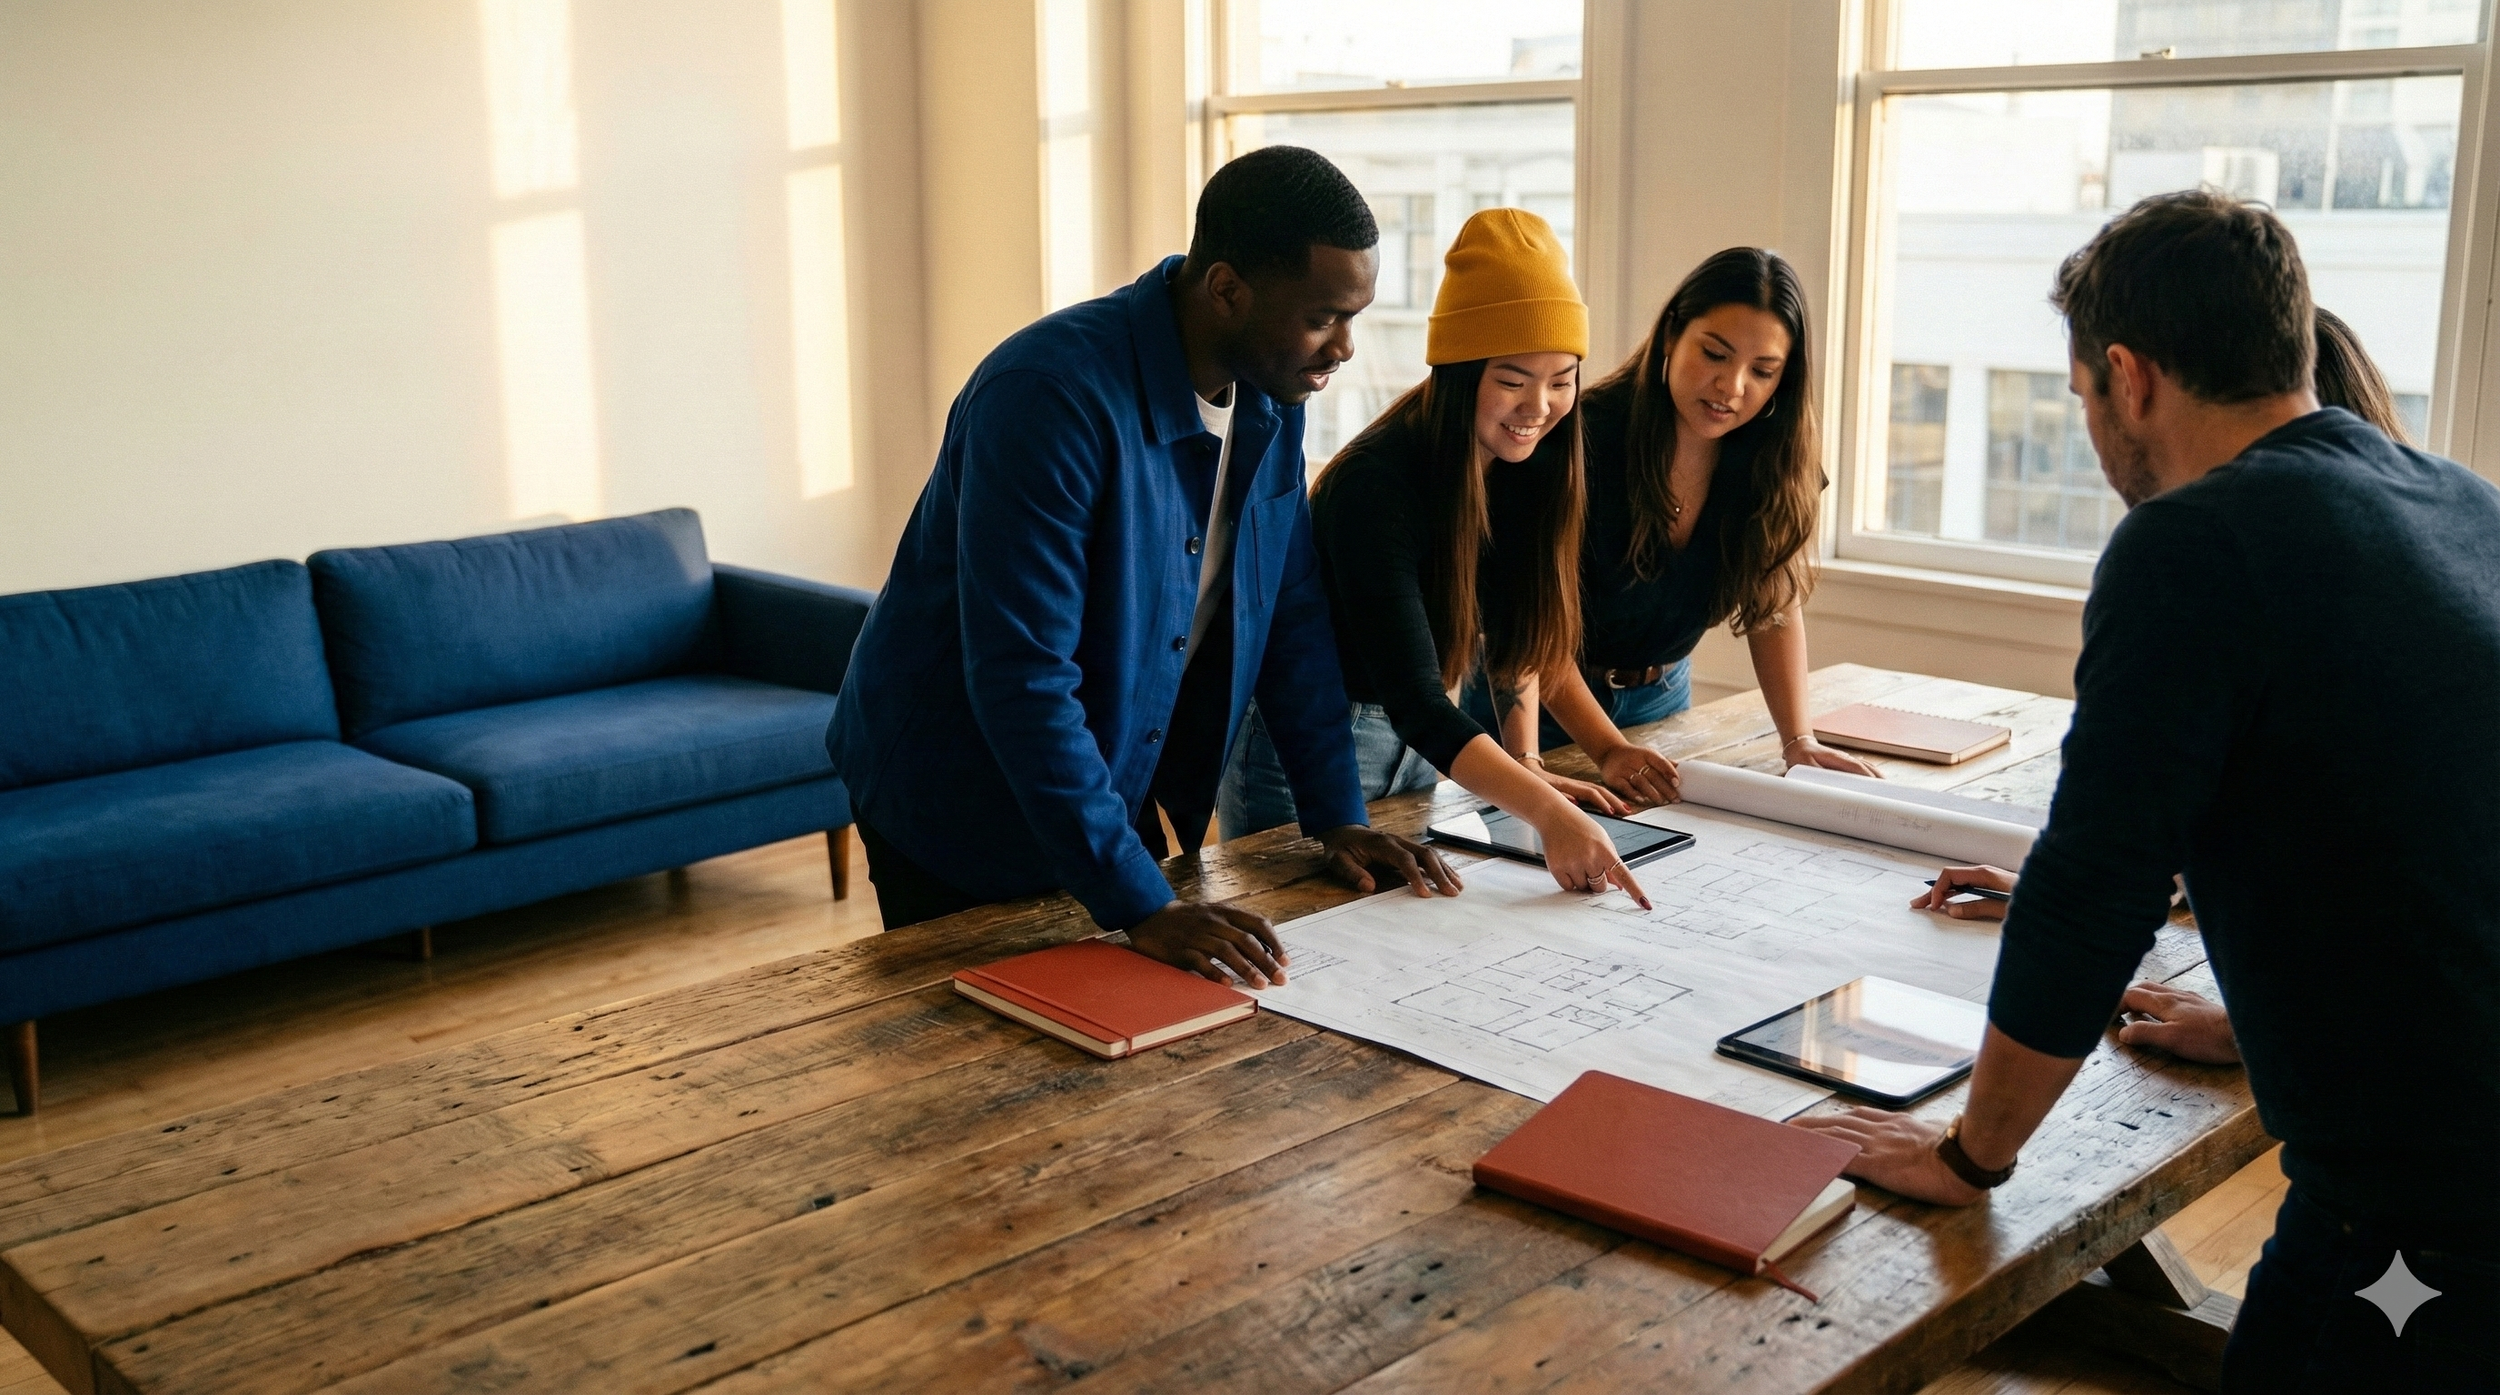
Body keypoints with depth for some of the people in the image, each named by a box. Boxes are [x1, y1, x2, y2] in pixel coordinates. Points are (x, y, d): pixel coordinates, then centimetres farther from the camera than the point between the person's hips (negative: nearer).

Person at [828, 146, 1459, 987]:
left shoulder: (1272, 397, -5)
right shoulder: (1049, 395, -30)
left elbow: (1293, 617, 5)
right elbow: (1023, 680, -33)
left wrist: (1338, 818, -1)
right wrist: (1142, 906, -33)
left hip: (1115, 788, 7)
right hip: (958, 813, -7)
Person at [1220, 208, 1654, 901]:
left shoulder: (1531, 463, -9)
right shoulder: (1376, 483, -30)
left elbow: (1516, 624, 3)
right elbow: (1413, 698, -36)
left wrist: (1525, 766, -5)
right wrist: (1547, 814, -44)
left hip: (1424, 737, 7)